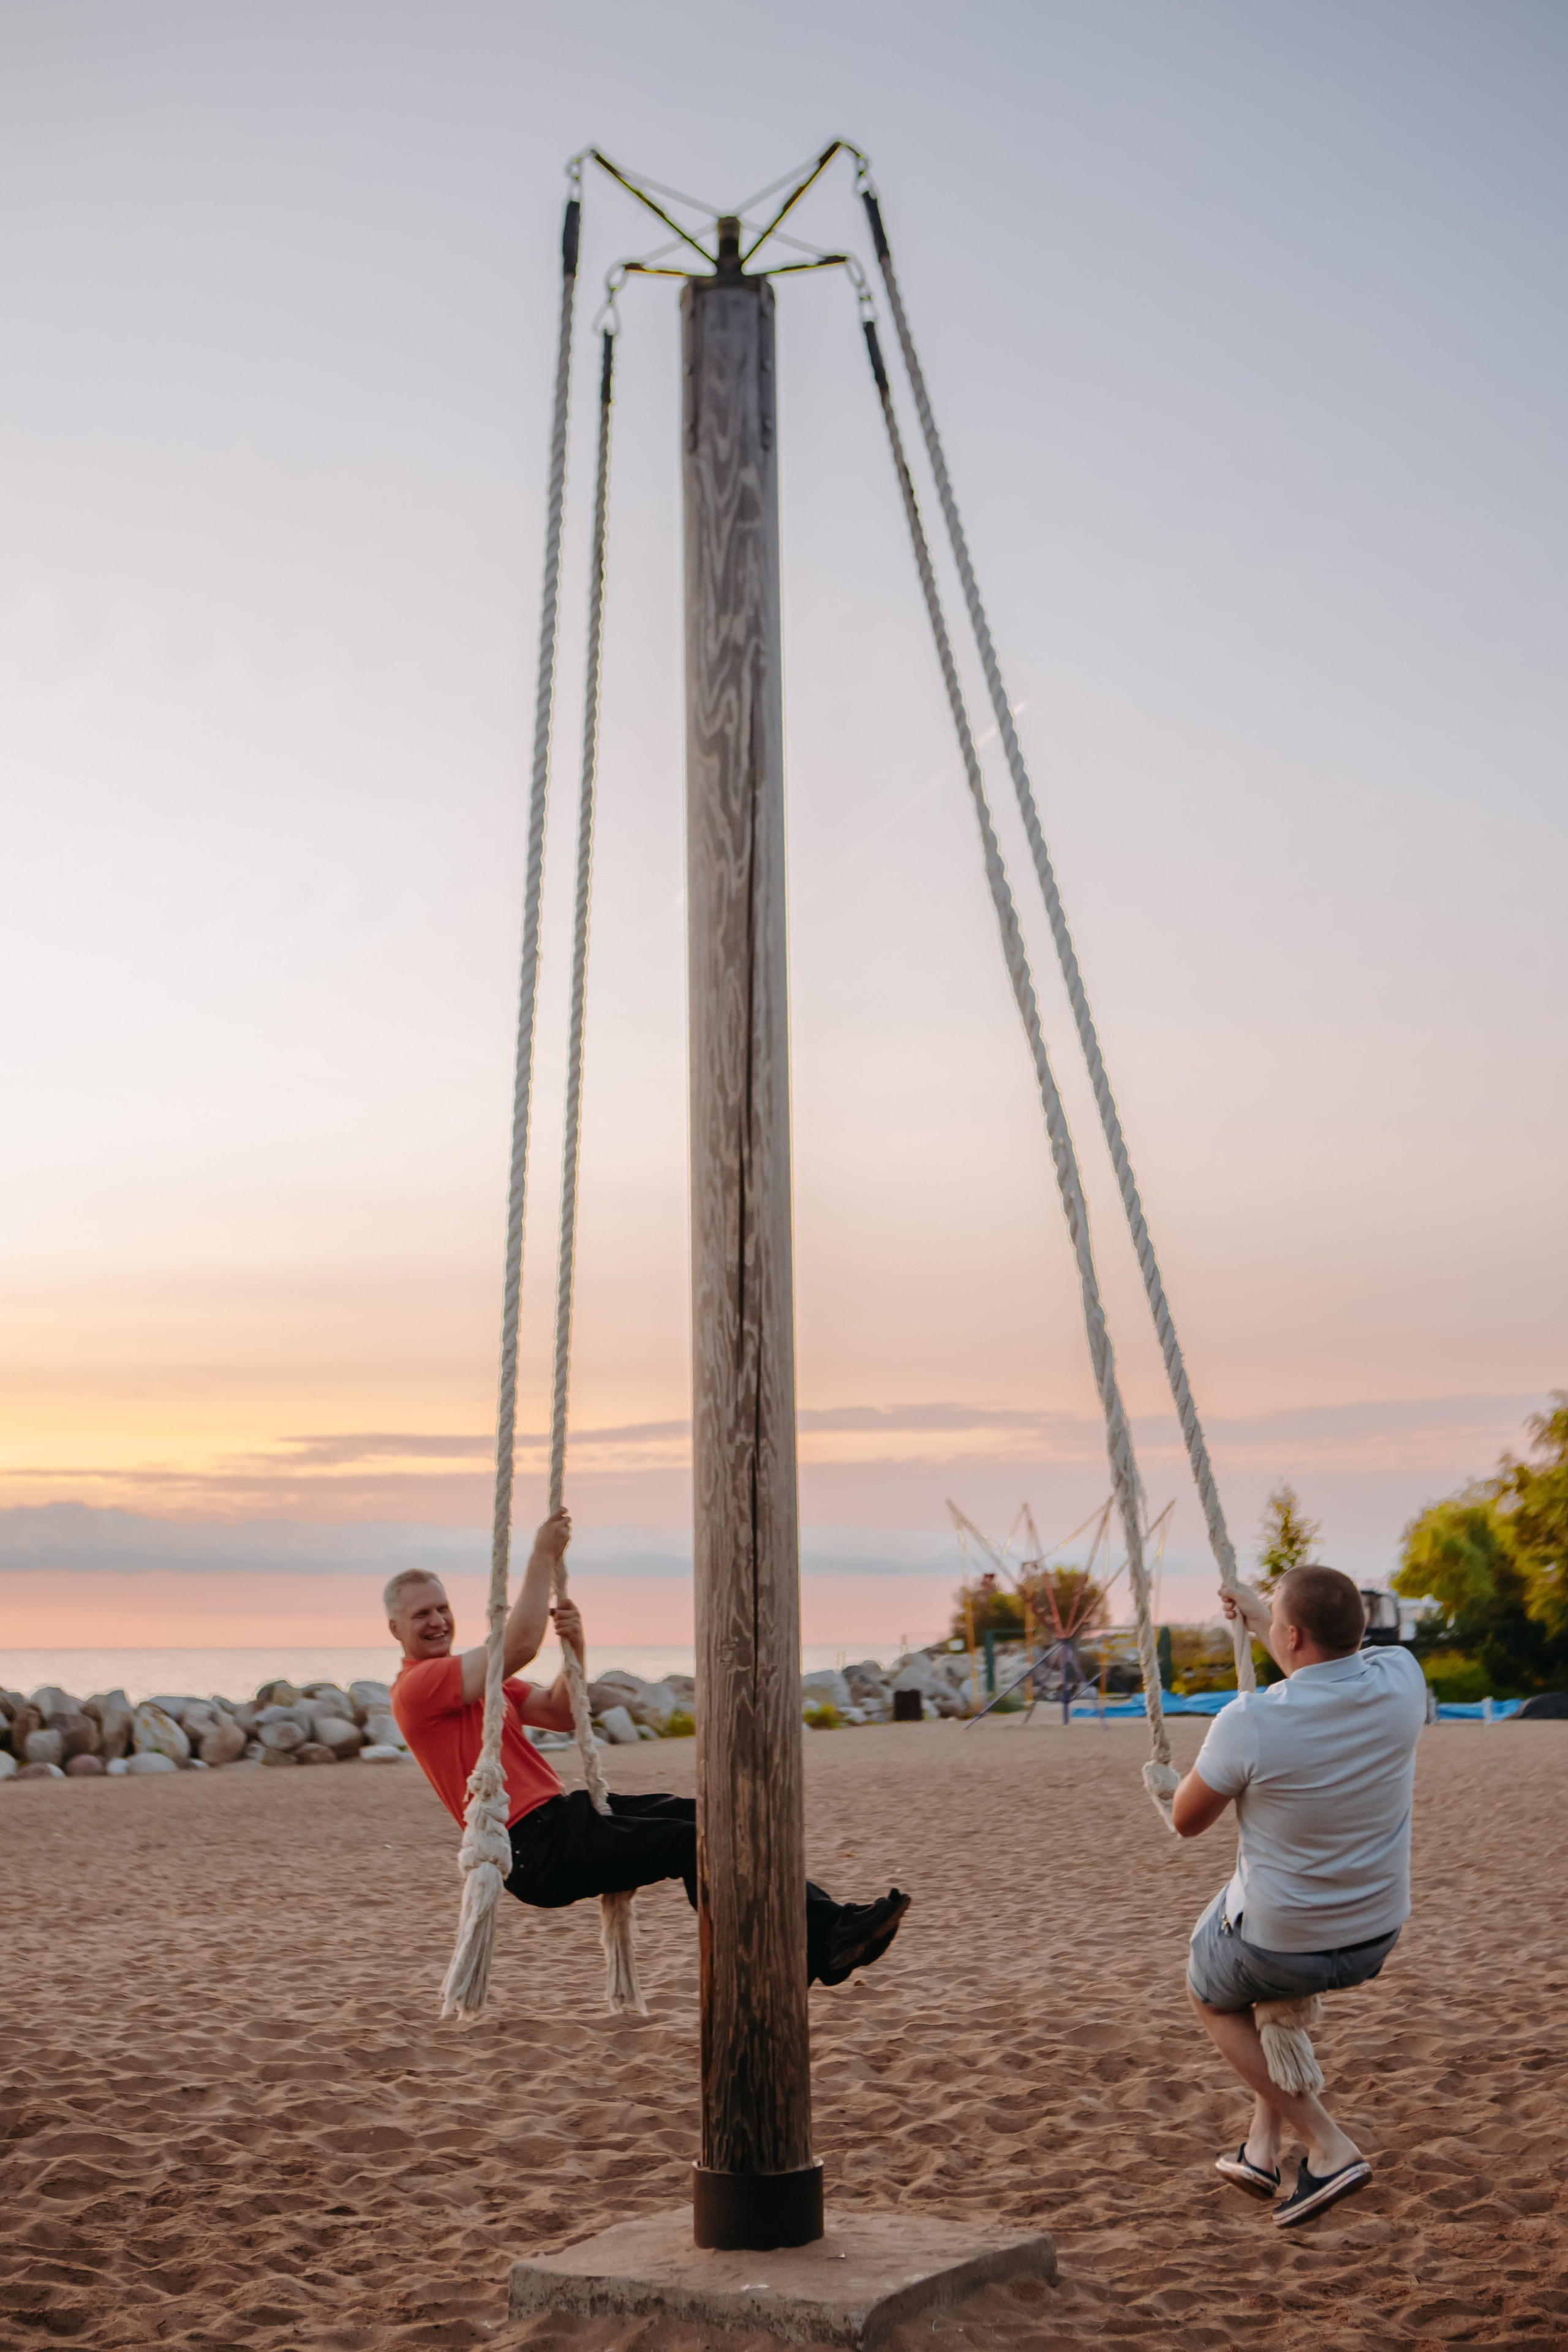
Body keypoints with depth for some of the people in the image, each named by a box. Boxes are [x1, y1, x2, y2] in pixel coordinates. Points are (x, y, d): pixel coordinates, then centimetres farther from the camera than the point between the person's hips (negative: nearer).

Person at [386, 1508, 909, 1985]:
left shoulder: (471, 1676, 23)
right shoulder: (416, 1687, -8)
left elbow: (560, 1714, 17)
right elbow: (519, 1646, -20)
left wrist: (574, 1650, -1)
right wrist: (543, 1557, -14)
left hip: (559, 1813, 9)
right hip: (532, 1848, -9)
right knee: (689, 1840, -21)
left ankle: (828, 1925, -12)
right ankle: (814, 1949, -22)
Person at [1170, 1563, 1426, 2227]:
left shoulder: (1250, 1723, -28)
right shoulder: (1400, 1681, -15)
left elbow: (1186, 1821, -10)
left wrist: (1210, 1763, 9)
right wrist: (1259, 1620, 23)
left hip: (1276, 1941, -5)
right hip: (1375, 1939, 5)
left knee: (1211, 1996, 28)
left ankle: (1327, 2146, 18)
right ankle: (1263, 2145, 33)